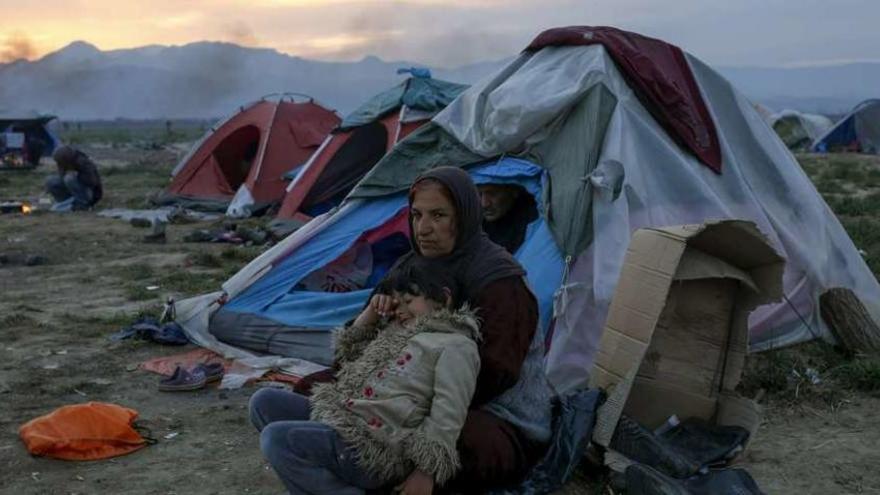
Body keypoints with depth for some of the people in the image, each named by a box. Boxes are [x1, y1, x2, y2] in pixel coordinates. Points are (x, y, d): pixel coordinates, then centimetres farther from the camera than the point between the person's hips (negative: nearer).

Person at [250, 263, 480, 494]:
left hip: (374, 449, -10)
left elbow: (448, 414, -14)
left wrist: (426, 473, -21)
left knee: (277, 438, -24)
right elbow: (346, 354, 34)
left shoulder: (455, 344, -4)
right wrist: (370, 313, 20)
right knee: (264, 401, 6)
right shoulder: (396, 334, 23)